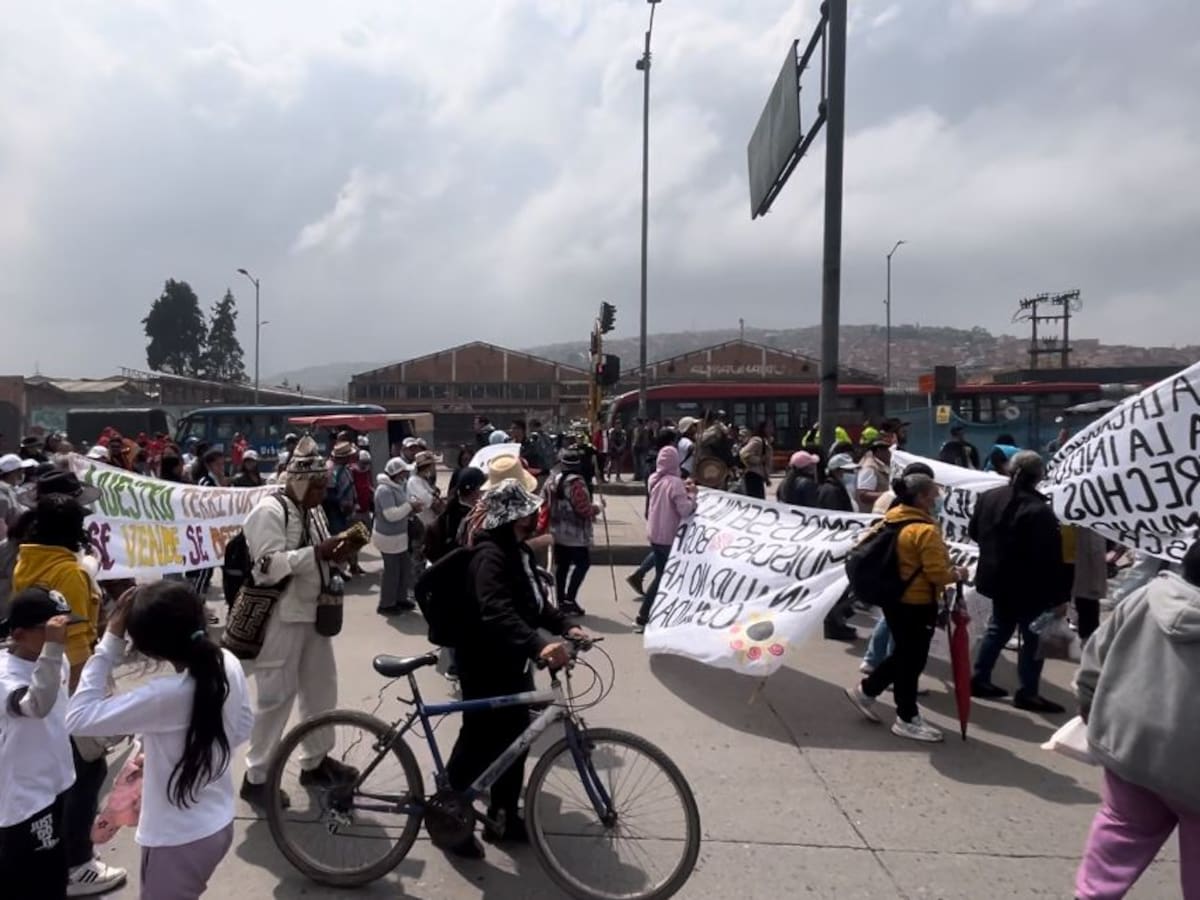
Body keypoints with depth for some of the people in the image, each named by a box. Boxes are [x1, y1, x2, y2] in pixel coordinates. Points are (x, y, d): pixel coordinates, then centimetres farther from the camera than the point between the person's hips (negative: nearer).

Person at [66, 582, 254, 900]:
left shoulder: (166, 695, -32)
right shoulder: (228, 664, -11)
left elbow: (79, 717, -24)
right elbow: (243, 728, 4)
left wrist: (111, 639, -24)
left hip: (177, 840, -7)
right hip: (218, 824, 7)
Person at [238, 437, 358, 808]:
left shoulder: (313, 511, 11)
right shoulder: (270, 510, -15)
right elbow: (269, 565, -24)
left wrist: (337, 555, -3)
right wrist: (317, 552, -30)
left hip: (312, 611, 9)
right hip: (281, 616, -8)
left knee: (322, 688, 16)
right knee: (276, 696, 0)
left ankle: (316, 760, 32)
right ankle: (256, 777, 15)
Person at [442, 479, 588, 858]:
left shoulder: (519, 550, 8)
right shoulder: (490, 554, -24)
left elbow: (536, 602, 14)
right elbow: (497, 611, -39)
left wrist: (566, 627, -2)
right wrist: (538, 644, -52)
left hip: (512, 662, 9)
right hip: (484, 664, -9)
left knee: (514, 738, 16)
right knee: (480, 742, 3)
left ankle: (503, 815, 32)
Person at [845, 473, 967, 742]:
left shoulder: (892, 520, 4)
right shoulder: (925, 530, -21)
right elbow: (938, 574, -23)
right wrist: (958, 574, -1)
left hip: (894, 599, 9)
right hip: (916, 604, -9)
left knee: (903, 654, 23)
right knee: (912, 659, 5)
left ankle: (866, 690, 30)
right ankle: (907, 719, 18)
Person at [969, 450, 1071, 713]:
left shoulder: (988, 497, -1)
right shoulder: (1040, 511, -23)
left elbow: (974, 532, 13)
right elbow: (1051, 558, -21)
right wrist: (1060, 595, -15)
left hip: (997, 580, 7)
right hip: (1029, 586, -7)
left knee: (998, 629, 21)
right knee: (1033, 637, 6)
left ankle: (979, 679, 26)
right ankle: (1027, 693, 12)